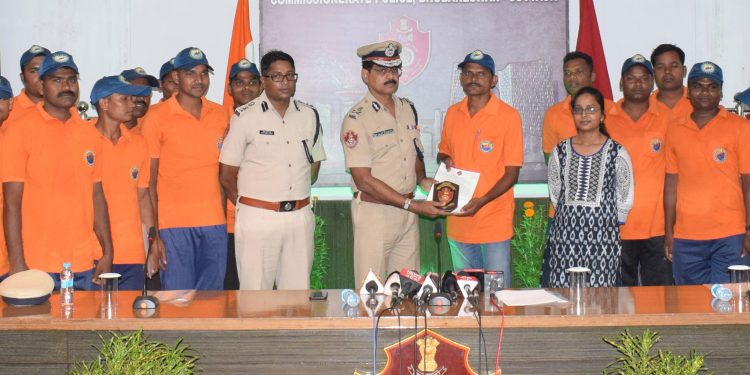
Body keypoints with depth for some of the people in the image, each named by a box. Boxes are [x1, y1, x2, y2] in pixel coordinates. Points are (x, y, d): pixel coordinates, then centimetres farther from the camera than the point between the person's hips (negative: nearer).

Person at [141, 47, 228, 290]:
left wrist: (223, 218, 9)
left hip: (214, 224, 4)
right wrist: (153, 234, -8)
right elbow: (149, 180, -2)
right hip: (173, 225, -4)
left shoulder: (220, 115, 9)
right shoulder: (157, 117, -2)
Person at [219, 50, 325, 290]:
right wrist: (248, 206, 5)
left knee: (299, 293, 8)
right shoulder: (245, 117, -3)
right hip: (258, 218, -4)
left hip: (300, 217, 4)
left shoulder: (309, 116, 10)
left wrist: (297, 198, 11)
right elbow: (227, 175, 0)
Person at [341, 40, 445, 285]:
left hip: (408, 212, 6)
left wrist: (422, 180, 0)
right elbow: (364, 180, -17)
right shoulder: (357, 119, -12)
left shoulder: (407, 109, 10)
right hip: (374, 212, -6)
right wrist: (413, 205, -18)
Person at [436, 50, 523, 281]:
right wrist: (445, 160, -1)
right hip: (458, 222, 5)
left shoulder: (508, 116, -7)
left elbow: (512, 173, -8)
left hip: (494, 225, -5)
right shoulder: (452, 113, 8)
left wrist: (482, 201, -21)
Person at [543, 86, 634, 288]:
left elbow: (625, 199, 7)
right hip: (565, 233, 2)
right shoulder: (561, 151, 7)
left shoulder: (616, 152, 0)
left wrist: (609, 223, 11)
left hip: (603, 234, -2)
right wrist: (572, 218, 10)